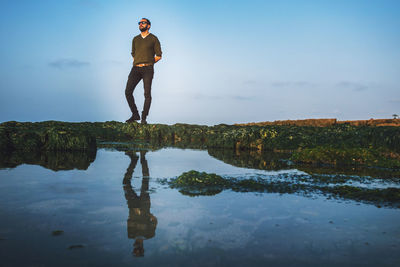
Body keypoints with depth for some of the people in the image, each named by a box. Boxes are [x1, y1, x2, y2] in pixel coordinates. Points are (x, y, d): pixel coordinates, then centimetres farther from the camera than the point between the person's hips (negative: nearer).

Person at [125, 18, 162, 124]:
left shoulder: (154, 39, 5)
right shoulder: (135, 39, 18)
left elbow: (159, 56, 5)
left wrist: (146, 64, 2)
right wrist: (137, 64, 14)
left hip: (147, 69, -4)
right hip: (135, 69, 4)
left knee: (147, 94, -8)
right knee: (128, 92, -8)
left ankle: (144, 118, 2)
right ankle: (135, 114, 6)